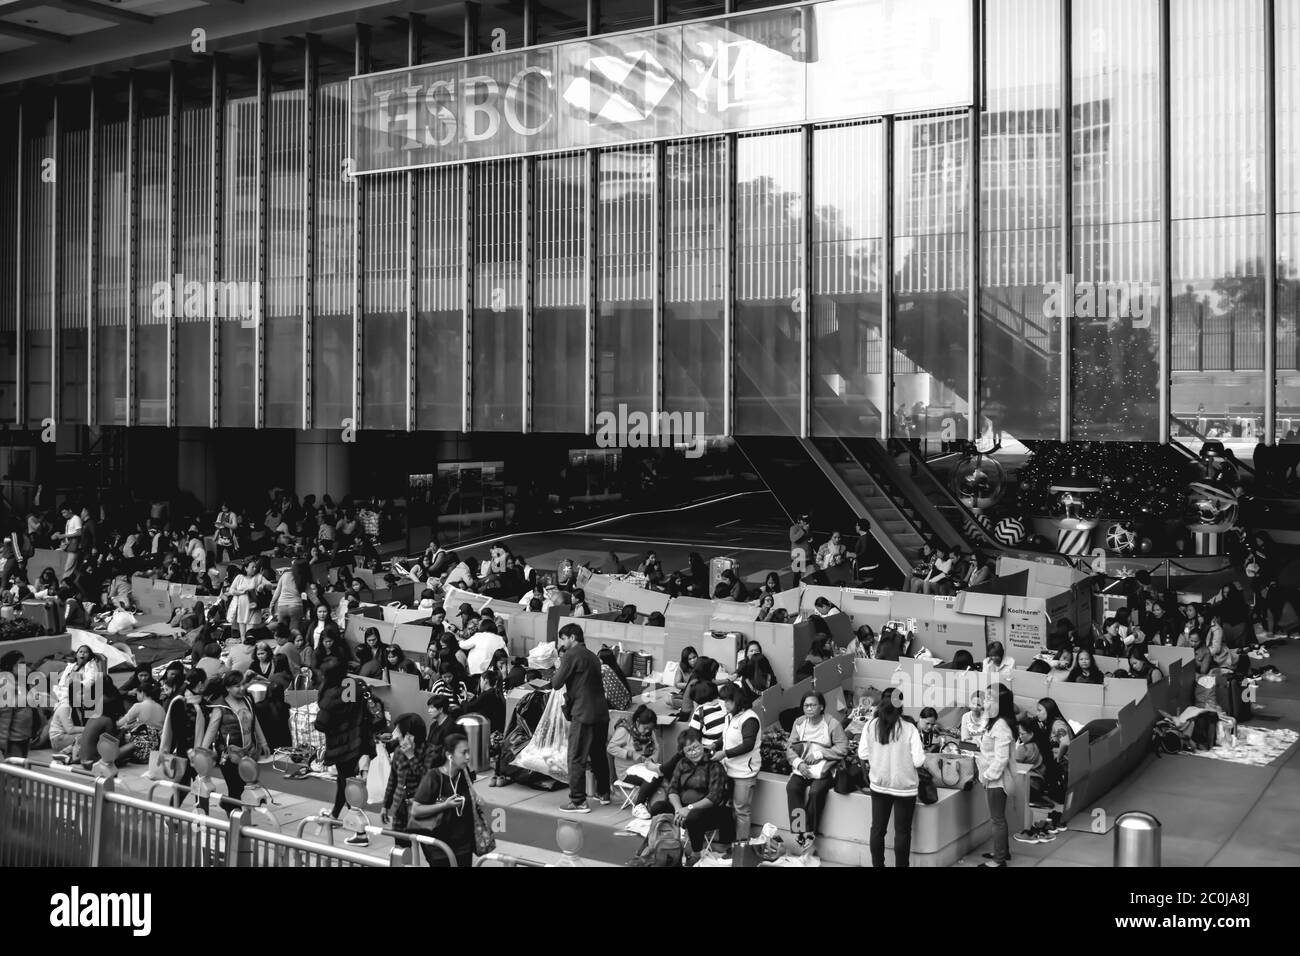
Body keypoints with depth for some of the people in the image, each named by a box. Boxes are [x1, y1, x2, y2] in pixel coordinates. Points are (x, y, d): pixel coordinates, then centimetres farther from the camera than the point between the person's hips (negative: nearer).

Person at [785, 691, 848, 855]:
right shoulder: (799, 723, 8)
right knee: (792, 787, -25)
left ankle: (809, 834, -16)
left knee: (815, 792, -30)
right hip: (802, 768, 4)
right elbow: (789, 748, 6)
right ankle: (800, 831, -22)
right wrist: (798, 763, -13)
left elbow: (843, 748, -11)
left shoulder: (832, 724, -6)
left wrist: (818, 753, -15)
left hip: (824, 769, -4)